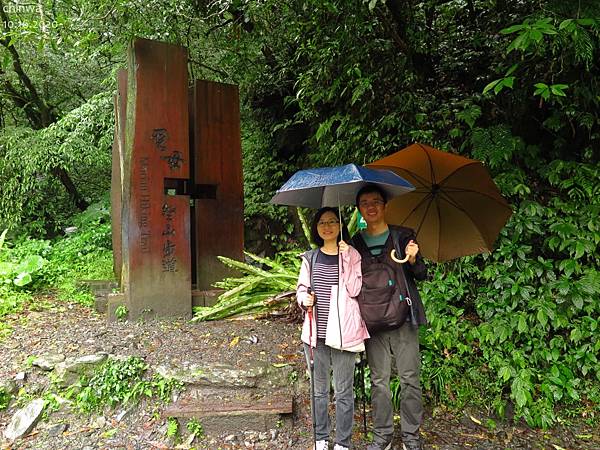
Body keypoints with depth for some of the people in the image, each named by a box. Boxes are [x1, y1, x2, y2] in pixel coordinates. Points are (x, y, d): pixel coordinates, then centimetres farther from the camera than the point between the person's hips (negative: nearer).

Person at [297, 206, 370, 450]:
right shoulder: (310, 258, 9)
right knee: (318, 390, 15)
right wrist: (304, 299, -7)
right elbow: (301, 288, 14)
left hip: (342, 332, -3)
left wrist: (346, 258, -15)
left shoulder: (351, 255, 0)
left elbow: (354, 290, -9)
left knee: (343, 392, 5)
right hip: (315, 331, 3)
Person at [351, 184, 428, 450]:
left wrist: (413, 259, -17)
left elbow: (421, 275, 3)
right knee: (379, 380, 9)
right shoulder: (355, 243, 8)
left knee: (409, 378, 4)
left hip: (403, 317, -1)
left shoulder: (403, 235, 3)